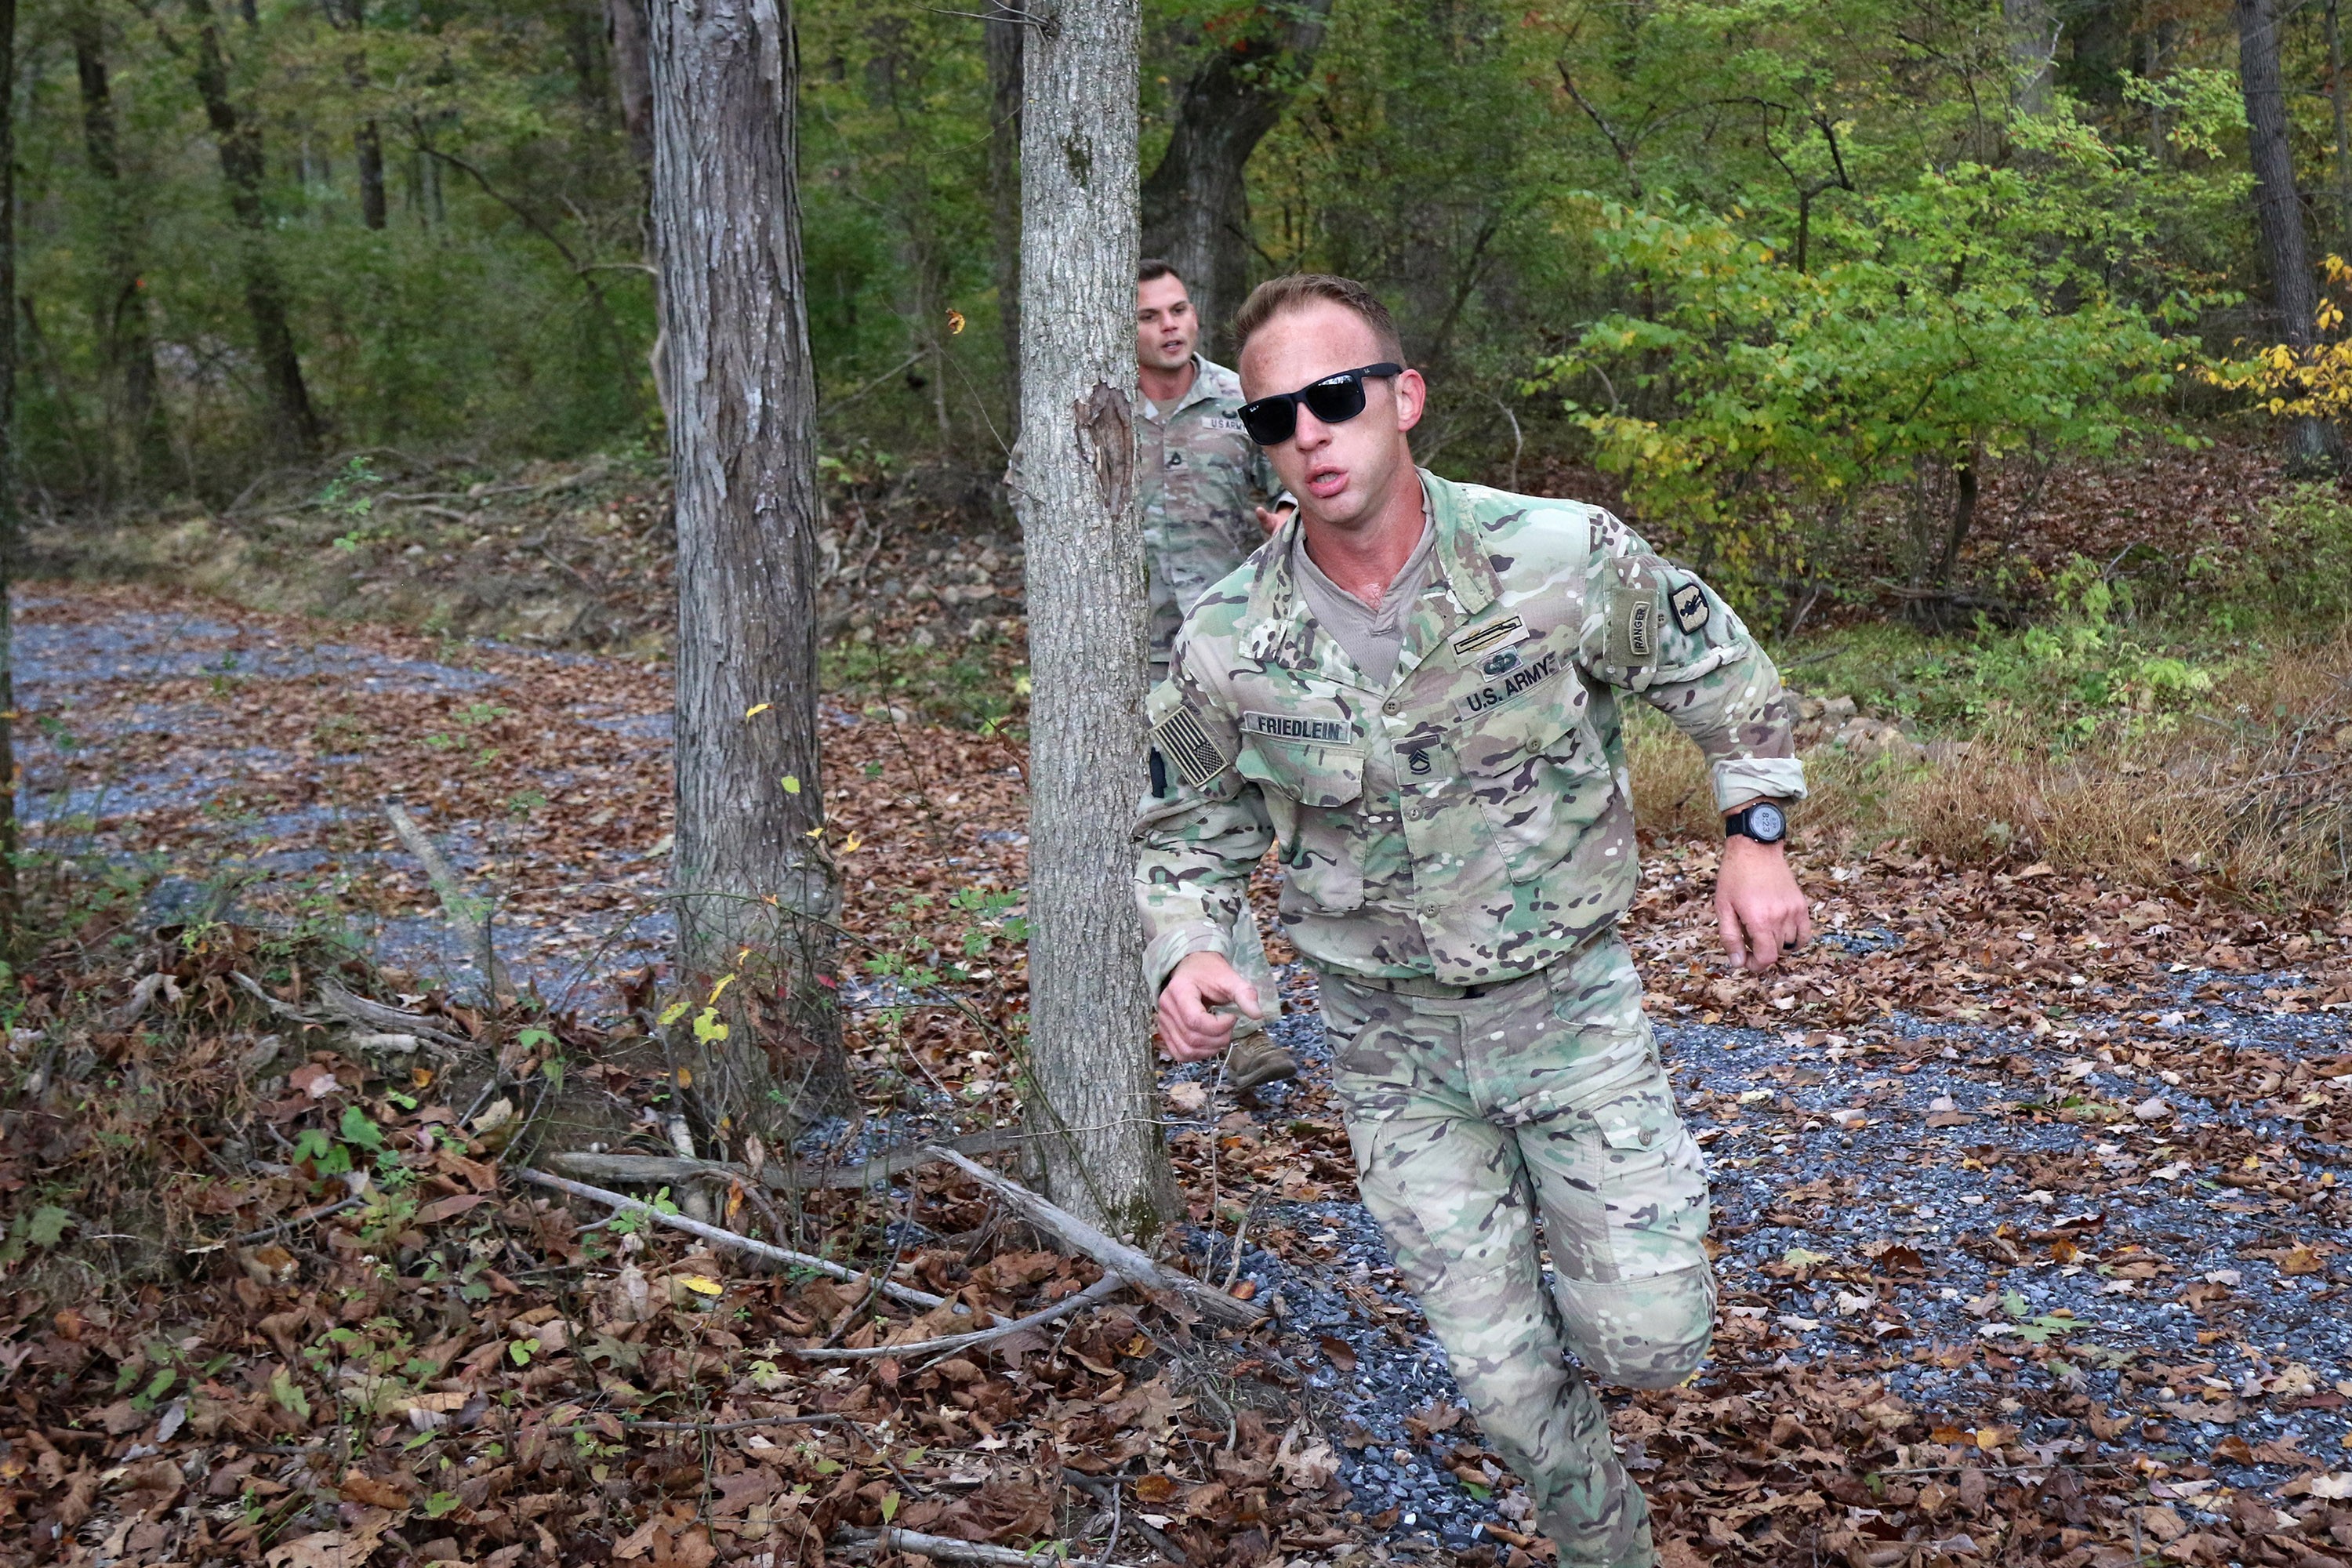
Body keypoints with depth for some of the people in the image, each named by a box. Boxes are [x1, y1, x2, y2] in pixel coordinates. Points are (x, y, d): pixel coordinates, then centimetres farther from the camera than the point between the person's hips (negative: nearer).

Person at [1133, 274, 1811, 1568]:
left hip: (1572, 1004, 0)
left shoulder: (1566, 559, -17)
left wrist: (1755, 836, -2)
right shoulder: (1225, 647, -14)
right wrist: (1185, 954, -17)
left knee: (1648, 1342, 2)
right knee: (1503, 1373, 6)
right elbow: (1188, 832, 2)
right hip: (1393, 1042, 1)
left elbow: (1722, 675, 2)